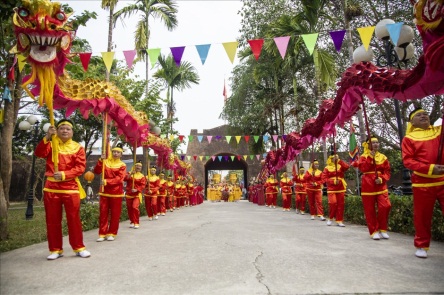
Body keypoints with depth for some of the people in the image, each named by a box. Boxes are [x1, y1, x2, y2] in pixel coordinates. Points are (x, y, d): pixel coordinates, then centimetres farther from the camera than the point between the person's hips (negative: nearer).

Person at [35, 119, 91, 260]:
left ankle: (79, 248, 12)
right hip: (52, 187, 2)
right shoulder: (51, 144, 9)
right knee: (52, 220, 7)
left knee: (74, 219, 2)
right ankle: (55, 249, 19)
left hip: (71, 188, -2)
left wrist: (64, 174, -20)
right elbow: (39, 153, -12)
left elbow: (80, 167, -6)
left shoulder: (78, 147, 4)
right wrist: (47, 137, -25)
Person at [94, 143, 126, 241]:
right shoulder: (105, 161, 6)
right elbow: (97, 171, -5)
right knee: (103, 213, 4)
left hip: (116, 192, -2)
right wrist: (101, 160, -16)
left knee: (115, 214, 3)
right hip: (104, 191, 2)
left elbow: (119, 178, -14)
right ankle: (102, 234, 12)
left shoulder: (122, 165, -2)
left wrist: (107, 181, -25)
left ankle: (111, 233, 15)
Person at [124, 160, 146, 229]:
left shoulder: (142, 176, 2)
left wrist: (137, 190, -20)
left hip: (137, 194, -3)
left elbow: (143, 185, -6)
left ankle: (136, 223, -8)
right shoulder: (129, 173, 8)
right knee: (129, 209, 9)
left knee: (135, 207, -19)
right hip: (129, 194, 3)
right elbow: (124, 179, -10)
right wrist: (130, 174, -21)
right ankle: (132, 222, 27)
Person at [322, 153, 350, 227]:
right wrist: (333, 181, -16)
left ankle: (339, 221, 13)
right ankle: (330, 218, 7)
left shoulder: (340, 166, 8)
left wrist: (339, 160, -16)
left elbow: (347, 166, -14)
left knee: (341, 204, 3)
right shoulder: (327, 168, 3)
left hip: (340, 189, 3)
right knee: (333, 203, -14)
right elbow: (324, 179, -4)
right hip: (331, 189, -3)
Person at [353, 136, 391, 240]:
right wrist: (370, 157, -19)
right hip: (368, 186, -2)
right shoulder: (364, 156, 2)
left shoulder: (383, 157, 9)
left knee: (385, 206, -10)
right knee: (370, 210, 2)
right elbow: (363, 168, -16)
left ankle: (382, 229, 9)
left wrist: (382, 179, -11)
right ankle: (374, 231, 13)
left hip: (381, 186, 2)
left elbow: (387, 172, 7)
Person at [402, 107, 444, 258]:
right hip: (423, 183, -2)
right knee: (422, 216, 6)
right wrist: (429, 168, -19)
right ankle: (422, 246, 20)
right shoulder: (409, 138, 1)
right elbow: (407, 161, -6)